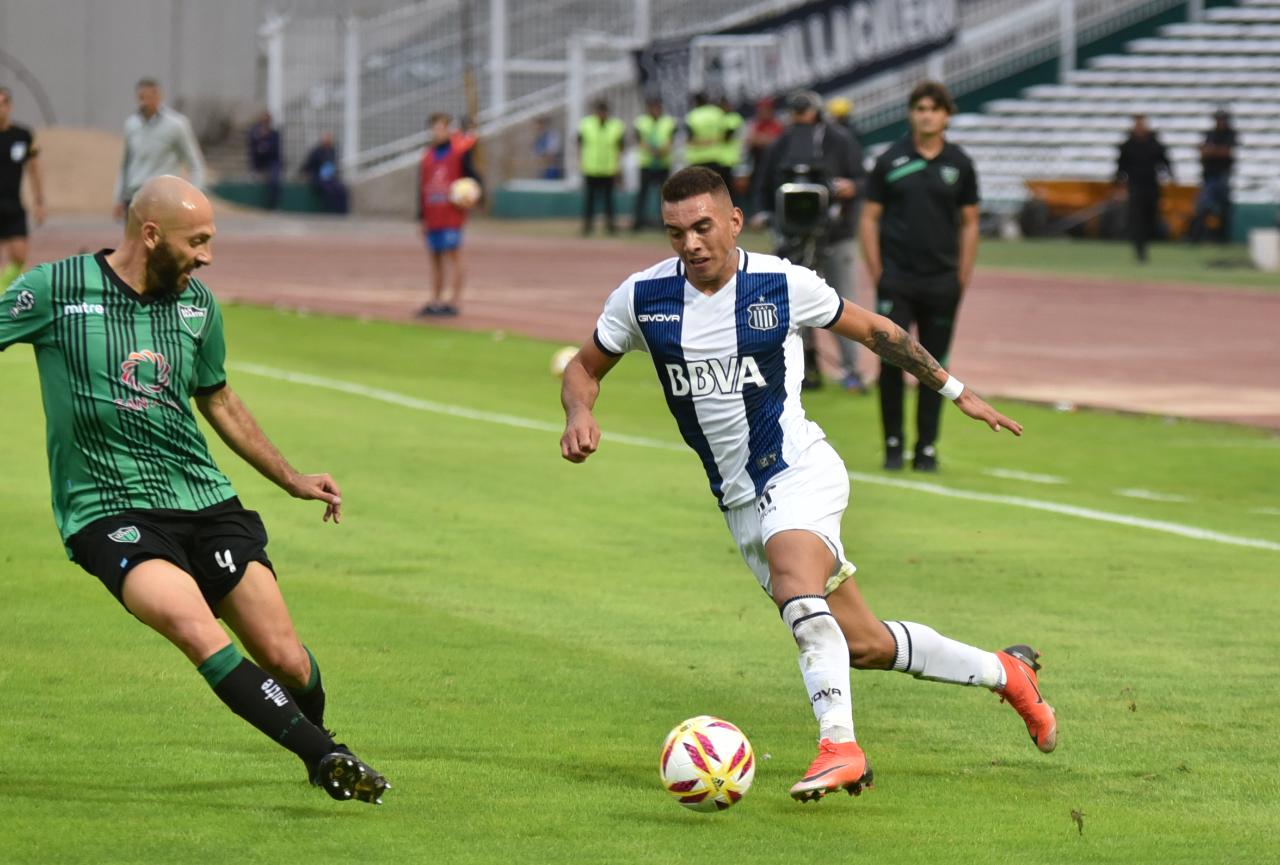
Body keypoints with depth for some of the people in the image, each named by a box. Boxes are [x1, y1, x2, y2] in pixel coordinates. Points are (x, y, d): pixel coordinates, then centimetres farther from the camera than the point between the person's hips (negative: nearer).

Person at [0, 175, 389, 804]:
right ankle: (327, 759, -27)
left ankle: (313, 735, 29)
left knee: (286, 659, -5)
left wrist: (291, 479, 27)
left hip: (204, 499, 5)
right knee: (198, 629, -30)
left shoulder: (197, 305, 9)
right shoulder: (55, 291, -6)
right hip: (108, 510, -5)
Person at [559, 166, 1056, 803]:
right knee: (862, 646, 7)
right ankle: (1004, 672, 26)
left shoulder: (782, 284, -9)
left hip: (799, 470, -4)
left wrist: (954, 390, 14)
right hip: (739, 502, 4)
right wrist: (579, 413, -13)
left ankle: (839, 745, -37)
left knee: (795, 587, -35)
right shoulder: (642, 297, -4)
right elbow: (585, 367, 11)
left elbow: (874, 332, 6)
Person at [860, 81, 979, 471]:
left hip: (942, 282, 1)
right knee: (892, 362, -6)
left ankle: (926, 449, 11)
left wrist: (962, 277, 4)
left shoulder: (959, 164, 5)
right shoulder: (890, 160, 1)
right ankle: (893, 444, 6)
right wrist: (877, 274, -2)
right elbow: (869, 217, 4)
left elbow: (969, 222, 10)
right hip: (897, 279, -1)